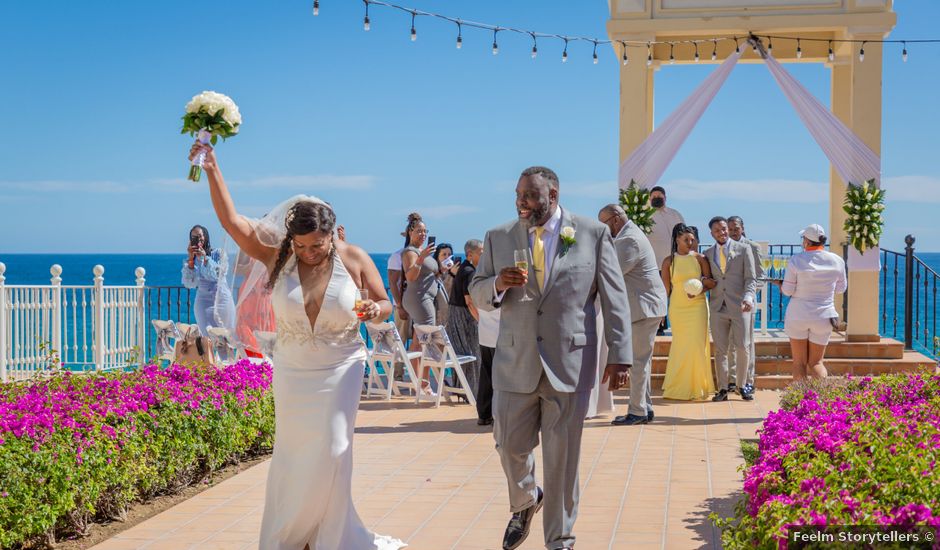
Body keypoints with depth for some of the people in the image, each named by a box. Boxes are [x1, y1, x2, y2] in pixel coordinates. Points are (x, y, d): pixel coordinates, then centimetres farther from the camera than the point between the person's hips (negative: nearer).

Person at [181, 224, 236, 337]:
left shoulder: (218, 253, 1)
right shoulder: (189, 260, 6)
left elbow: (220, 274, -11)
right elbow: (189, 284, -5)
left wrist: (205, 258, -18)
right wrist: (191, 259, -11)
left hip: (221, 299, -1)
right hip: (203, 301, 1)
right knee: (207, 336, -4)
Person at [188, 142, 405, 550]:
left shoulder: (353, 259, -8)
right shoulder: (276, 256, -7)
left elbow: (384, 303, 3)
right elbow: (231, 221, -14)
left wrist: (375, 310, -21)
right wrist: (213, 170, -21)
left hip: (339, 370, -1)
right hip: (293, 371, 2)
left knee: (331, 451, -3)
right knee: (292, 453, 9)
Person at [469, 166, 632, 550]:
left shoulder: (593, 234, -1)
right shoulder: (499, 238, 5)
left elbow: (614, 298, 0)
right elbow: (477, 294, 11)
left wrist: (620, 356, -4)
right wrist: (498, 284, -12)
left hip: (570, 362, -2)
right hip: (515, 361, 2)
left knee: (562, 455, 5)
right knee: (510, 445, 6)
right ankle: (525, 503, 38)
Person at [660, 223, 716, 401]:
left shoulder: (699, 258, 1)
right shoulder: (668, 261, 2)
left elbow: (711, 283, 3)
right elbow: (666, 289, 5)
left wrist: (699, 289, -14)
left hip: (697, 306, 0)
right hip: (677, 308, 0)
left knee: (696, 345, -4)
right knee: (680, 345, 3)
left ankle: (697, 386, 7)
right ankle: (678, 387, 14)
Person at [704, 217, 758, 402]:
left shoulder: (743, 249, 4)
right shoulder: (708, 254, 12)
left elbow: (751, 278, -1)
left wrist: (748, 297, -18)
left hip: (739, 306, -2)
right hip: (718, 307, 2)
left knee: (743, 347, -1)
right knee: (720, 350, 1)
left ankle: (742, 385, 14)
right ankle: (723, 389, 6)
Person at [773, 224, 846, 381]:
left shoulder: (796, 261, -10)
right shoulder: (837, 261, -4)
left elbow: (788, 291, -7)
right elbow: (840, 289, 8)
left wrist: (780, 284, 15)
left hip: (798, 315, -2)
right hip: (823, 317, 2)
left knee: (799, 363, 7)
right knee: (816, 362, 9)